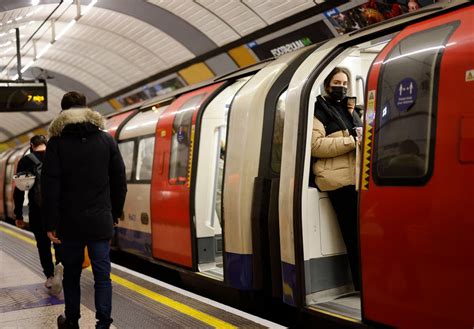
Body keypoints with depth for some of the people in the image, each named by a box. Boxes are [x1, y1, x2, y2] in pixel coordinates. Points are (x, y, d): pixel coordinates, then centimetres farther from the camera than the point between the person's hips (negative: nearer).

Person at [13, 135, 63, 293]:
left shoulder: (25, 161, -1)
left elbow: (19, 190, -3)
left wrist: (18, 214, 2)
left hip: (37, 210, -1)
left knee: (43, 244, 12)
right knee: (59, 240, 12)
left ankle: (50, 277, 16)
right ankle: (60, 265, -15)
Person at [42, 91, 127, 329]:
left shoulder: (57, 142, -1)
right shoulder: (106, 140, 4)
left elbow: (50, 186, -7)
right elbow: (119, 180, 5)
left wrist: (51, 223, -4)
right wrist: (116, 212, 13)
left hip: (70, 221, 0)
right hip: (100, 220, 1)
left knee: (72, 273, 14)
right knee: (102, 274, 3)